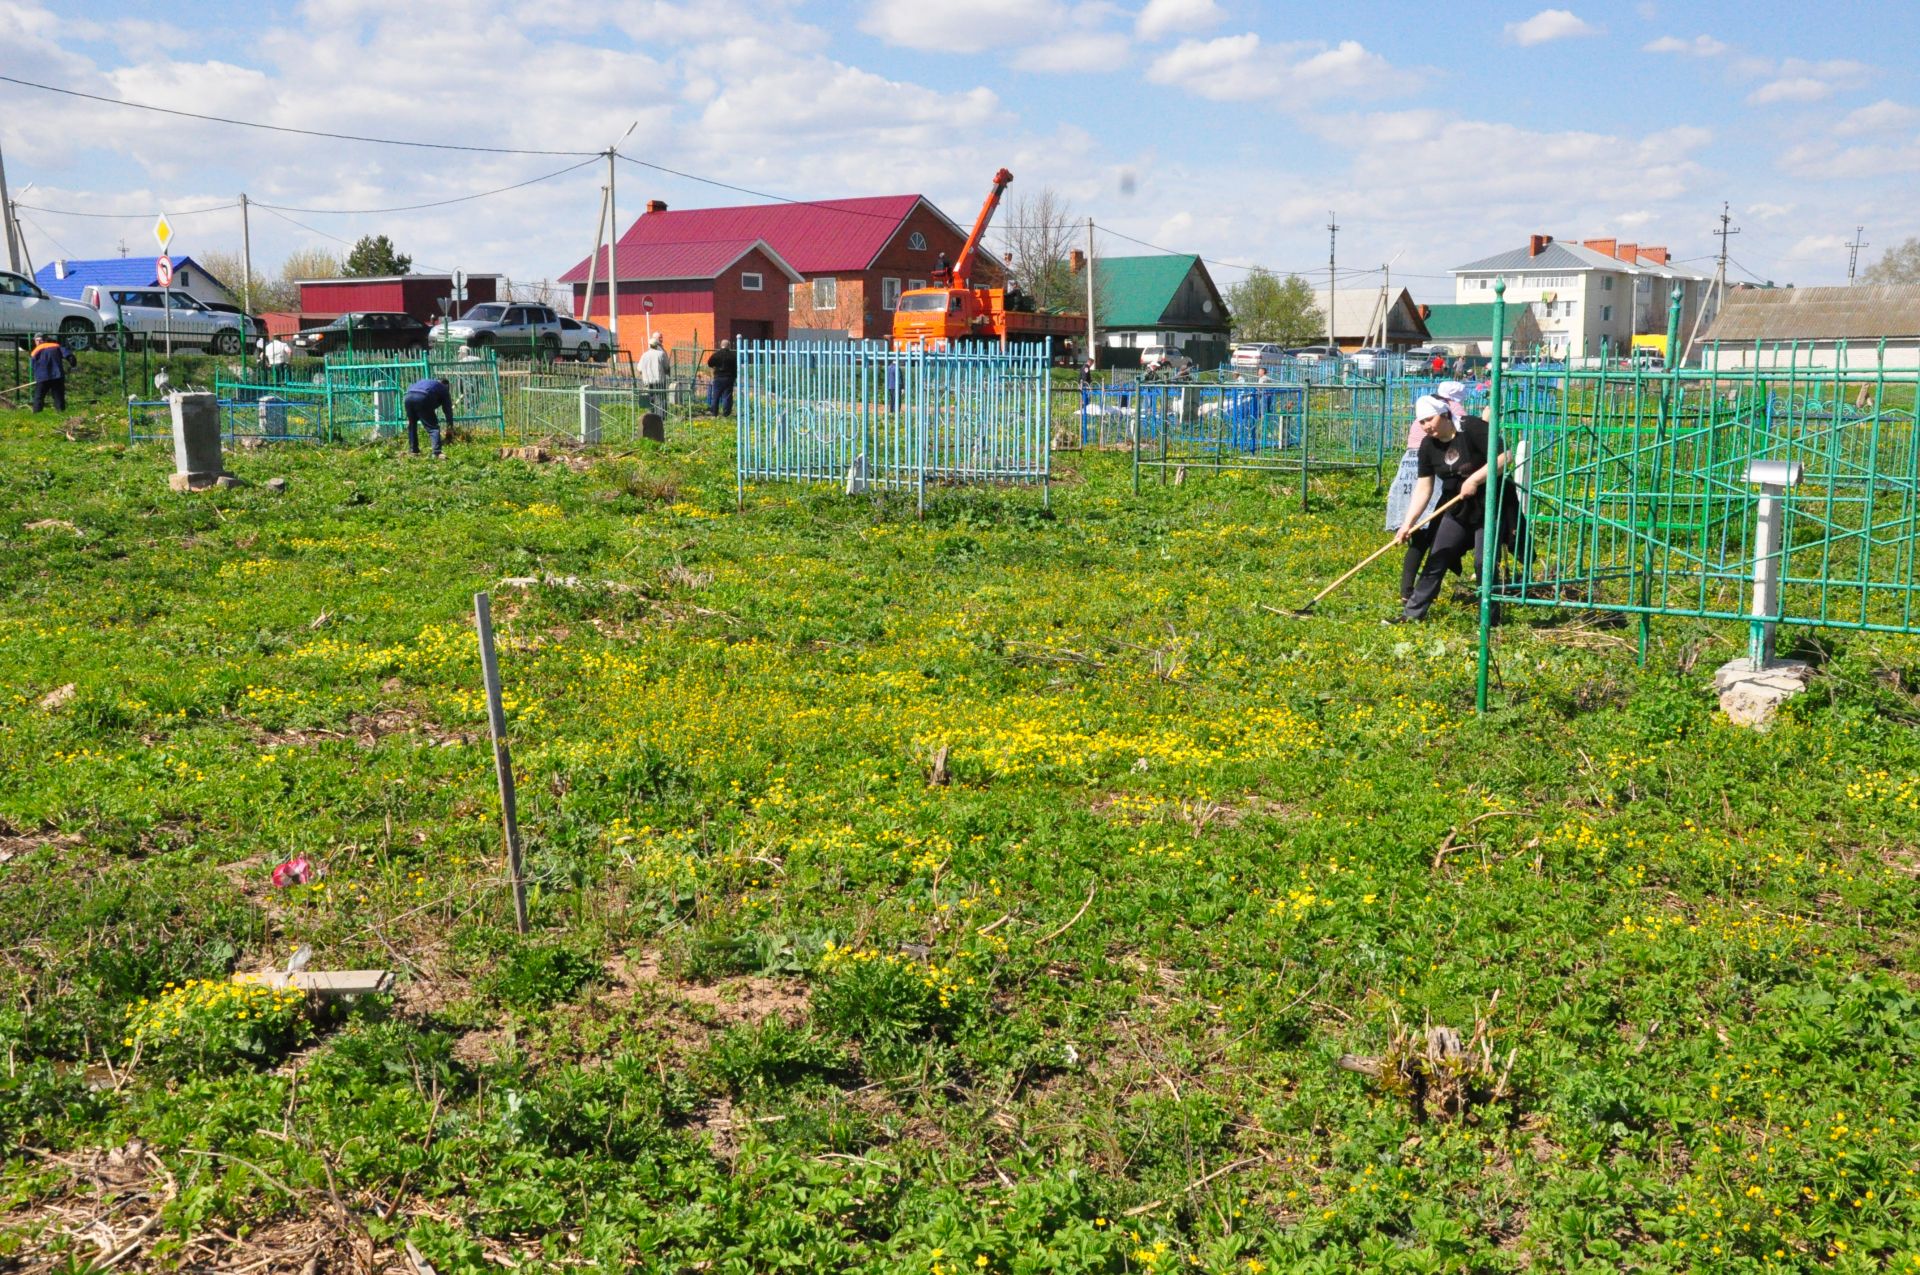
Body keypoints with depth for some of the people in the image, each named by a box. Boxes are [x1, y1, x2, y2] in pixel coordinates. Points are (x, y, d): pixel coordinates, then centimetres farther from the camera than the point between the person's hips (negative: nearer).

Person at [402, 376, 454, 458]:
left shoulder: (427, 381, 41)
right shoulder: (444, 389, 26)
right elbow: (448, 409, 25)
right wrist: (450, 426, 33)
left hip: (409, 396, 5)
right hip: (422, 398, -5)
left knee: (412, 424, 25)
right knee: (433, 427, 0)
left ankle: (413, 451, 27)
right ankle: (436, 453, -14)